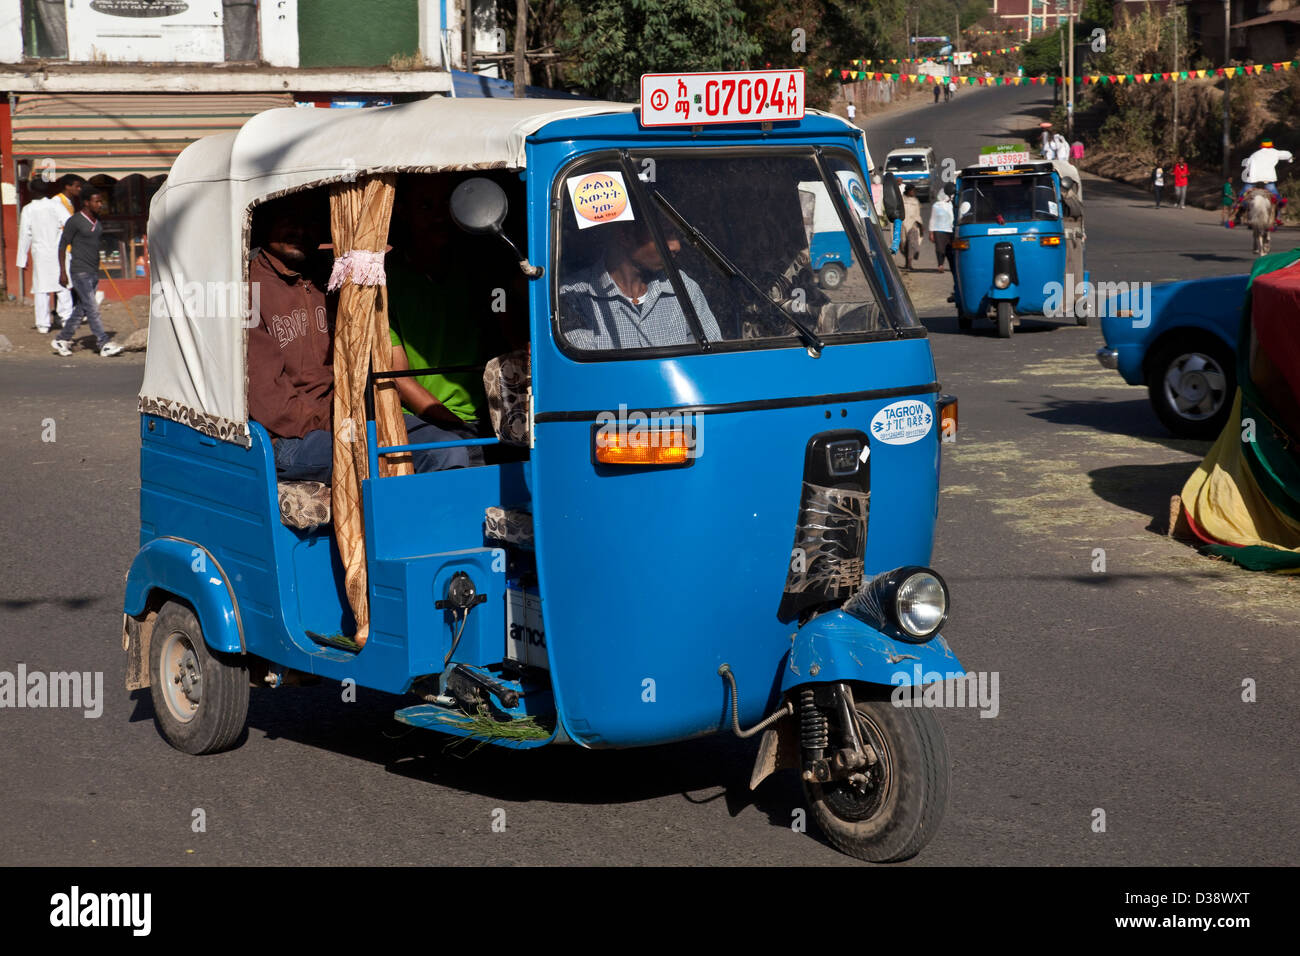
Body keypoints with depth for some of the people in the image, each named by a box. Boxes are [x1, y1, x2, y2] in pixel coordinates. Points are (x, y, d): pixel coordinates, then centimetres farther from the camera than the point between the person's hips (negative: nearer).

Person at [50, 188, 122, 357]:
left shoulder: (98, 223, 14)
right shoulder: (74, 221, -9)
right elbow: (62, 246, -7)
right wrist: (62, 272, -12)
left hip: (94, 273, 8)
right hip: (80, 273, -8)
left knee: (81, 309, 9)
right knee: (92, 308, -11)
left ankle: (62, 340, 18)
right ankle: (104, 344, -14)